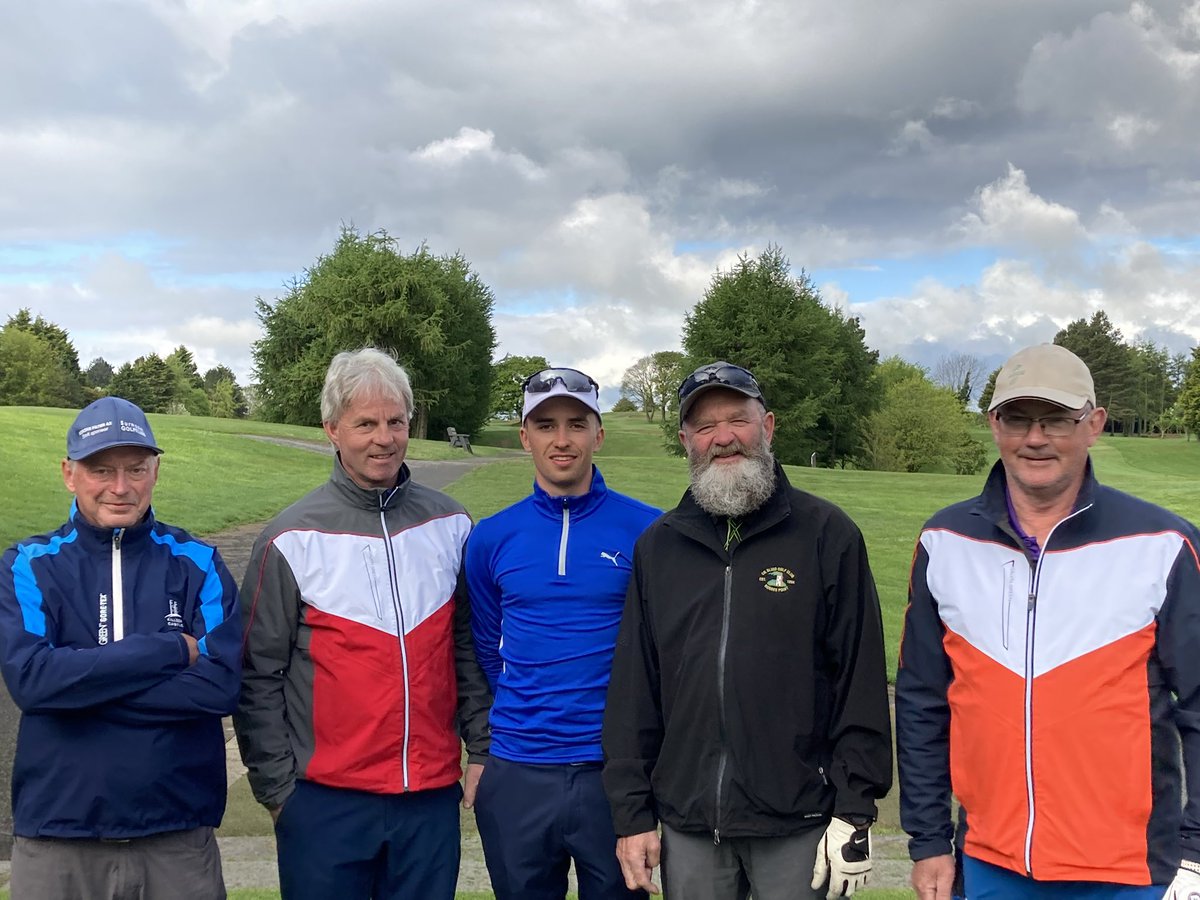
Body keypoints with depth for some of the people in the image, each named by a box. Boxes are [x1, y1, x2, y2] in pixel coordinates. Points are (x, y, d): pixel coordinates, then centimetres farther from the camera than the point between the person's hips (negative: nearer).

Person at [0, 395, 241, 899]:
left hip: (179, 837, 0)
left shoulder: (197, 564, 0)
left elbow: (221, 684, -12)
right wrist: (172, 650, -15)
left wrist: (80, 682, -14)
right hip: (57, 839, 0)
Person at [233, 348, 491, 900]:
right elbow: (258, 677, -3)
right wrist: (277, 787, -4)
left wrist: (482, 749, 7)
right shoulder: (292, 539, -6)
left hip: (432, 795, 3)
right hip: (324, 800, -2)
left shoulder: (450, 525, 4)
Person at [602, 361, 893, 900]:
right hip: (688, 825, 3)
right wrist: (632, 814, 4)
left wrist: (855, 813, -8)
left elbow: (861, 680, -4)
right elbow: (633, 689, 8)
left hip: (797, 823, -3)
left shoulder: (827, 533, -2)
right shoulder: (658, 547, 8)